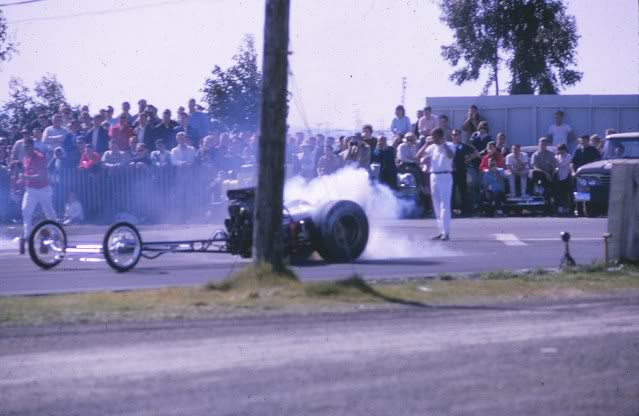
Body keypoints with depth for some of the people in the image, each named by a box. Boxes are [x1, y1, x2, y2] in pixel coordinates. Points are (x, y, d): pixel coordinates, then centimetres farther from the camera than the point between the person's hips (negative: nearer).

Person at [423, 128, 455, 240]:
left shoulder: (449, 146, -4)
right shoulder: (432, 147, 11)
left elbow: (451, 156, -26)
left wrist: (443, 143, -19)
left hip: (445, 176, -6)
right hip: (434, 176, 6)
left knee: (445, 205, -12)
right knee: (437, 206, 9)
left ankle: (446, 232, -16)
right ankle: (441, 231, 16)